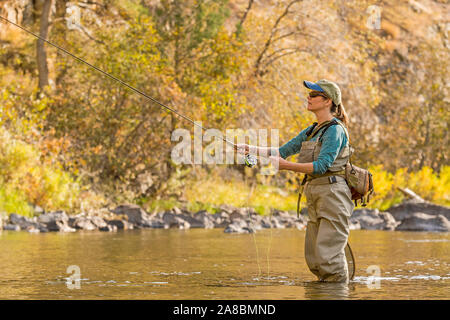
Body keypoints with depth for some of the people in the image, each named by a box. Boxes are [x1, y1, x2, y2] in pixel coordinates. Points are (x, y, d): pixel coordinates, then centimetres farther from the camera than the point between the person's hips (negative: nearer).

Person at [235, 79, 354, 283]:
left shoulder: (335, 130, -10)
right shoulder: (311, 131, 18)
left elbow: (321, 165, -19)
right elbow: (283, 151, 19)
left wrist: (286, 166, -24)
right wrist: (251, 150, 8)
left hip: (332, 195, -9)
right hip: (315, 198, 9)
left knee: (328, 254, -12)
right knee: (313, 258, 7)